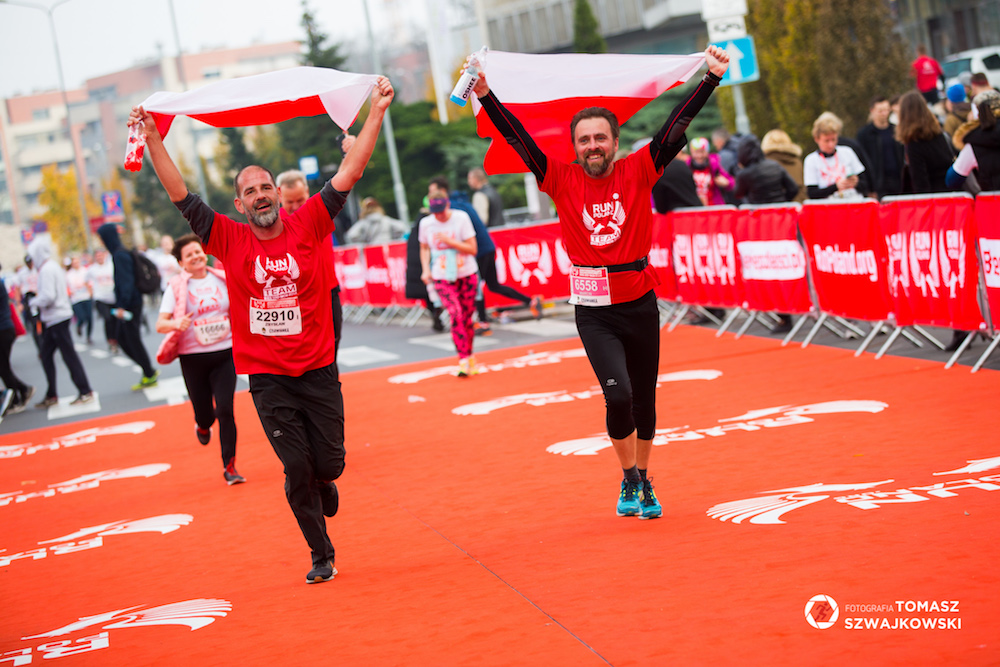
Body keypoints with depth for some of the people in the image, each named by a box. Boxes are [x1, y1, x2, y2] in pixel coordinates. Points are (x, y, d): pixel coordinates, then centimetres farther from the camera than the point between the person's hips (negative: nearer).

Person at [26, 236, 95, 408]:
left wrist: (34, 302, -7)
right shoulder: (54, 266, 13)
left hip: (57, 318, -10)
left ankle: (85, 392, -1)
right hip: (55, 318, 10)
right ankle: (51, 395, 17)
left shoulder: (46, 270, -17)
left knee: (69, 355, -5)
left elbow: (48, 296, -23)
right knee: (46, 355, 12)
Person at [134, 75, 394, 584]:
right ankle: (321, 555, 17)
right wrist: (152, 138, -9)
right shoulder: (230, 240, -1)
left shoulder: (307, 226, -2)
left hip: (317, 370, 0)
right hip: (266, 375, 0)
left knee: (330, 462, 4)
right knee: (296, 468, 2)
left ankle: (323, 484, 42)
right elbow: (180, 195, -3)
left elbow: (348, 174, -6)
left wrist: (377, 112, -11)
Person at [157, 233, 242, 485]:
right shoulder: (176, 287, -4)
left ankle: (229, 467, -1)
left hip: (225, 353, 1)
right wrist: (176, 324, -30)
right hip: (193, 358, -1)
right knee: (204, 413, 6)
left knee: (225, 410, -11)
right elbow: (160, 324, -11)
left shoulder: (222, 278, 3)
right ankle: (203, 426, 46)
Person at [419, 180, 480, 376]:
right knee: (455, 315, -18)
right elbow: (424, 248, 16)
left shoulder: (461, 218, -8)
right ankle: (464, 360, -16)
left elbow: (472, 249, -9)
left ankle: (469, 355, 24)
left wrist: (450, 241, -19)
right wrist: (426, 269, 2)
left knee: (467, 317, 5)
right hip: (442, 278, 0)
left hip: (467, 275, 0)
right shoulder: (426, 223, -2)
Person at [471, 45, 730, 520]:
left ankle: (645, 483, 33)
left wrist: (712, 78, -13)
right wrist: (485, 97, -12)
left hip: (640, 304, 1)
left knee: (644, 399, 13)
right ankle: (628, 480, 7)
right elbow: (518, 139, -5)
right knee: (618, 395, -16)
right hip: (593, 311, -1)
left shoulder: (638, 171, -1)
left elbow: (678, 125, -6)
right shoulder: (563, 181, -1)